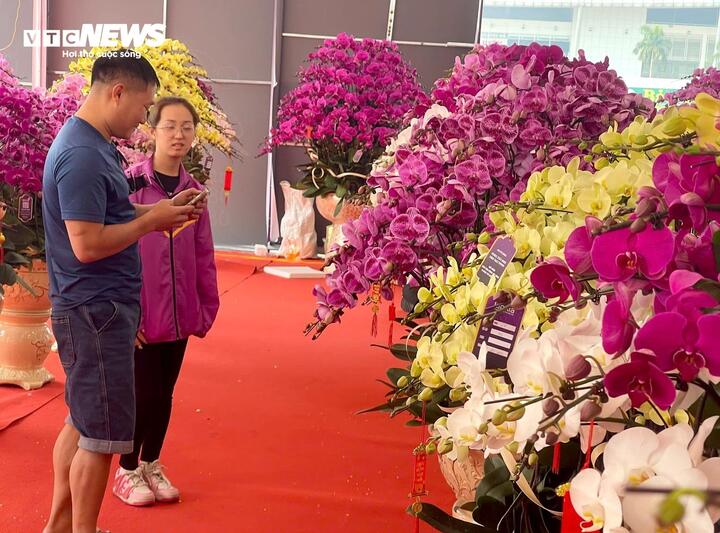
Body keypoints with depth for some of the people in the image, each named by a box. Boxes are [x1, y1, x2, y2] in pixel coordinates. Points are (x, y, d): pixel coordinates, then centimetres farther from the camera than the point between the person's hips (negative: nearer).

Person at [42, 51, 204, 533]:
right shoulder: (83, 155, -21)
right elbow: (87, 244, -25)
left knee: (82, 422, 19)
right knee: (102, 433, 1)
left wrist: (161, 210, 8)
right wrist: (152, 220, -14)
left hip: (98, 307, 10)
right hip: (97, 311, -10)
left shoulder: (94, 145, 11)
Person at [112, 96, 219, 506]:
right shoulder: (131, 182, -9)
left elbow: (203, 256, 10)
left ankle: (152, 465, 33)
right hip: (139, 314, -4)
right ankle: (128, 471, 24)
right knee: (145, 393, 1)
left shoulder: (194, 191, 6)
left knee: (165, 393, 14)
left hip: (179, 315, 5)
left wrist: (207, 307, 9)